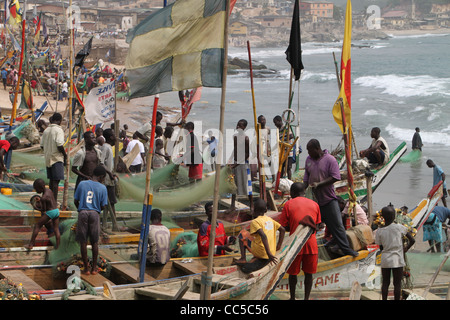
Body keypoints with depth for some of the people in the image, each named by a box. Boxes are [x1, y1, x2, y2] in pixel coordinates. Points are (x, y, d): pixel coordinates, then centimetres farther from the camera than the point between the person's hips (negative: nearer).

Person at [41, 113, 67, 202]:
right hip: (57, 158, -7)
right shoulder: (58, 129, -11)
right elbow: (59, 145, -20)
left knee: (51, 180, 14)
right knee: (56, 181, -6)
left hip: (48, 158, 7)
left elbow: (42, 145, 12)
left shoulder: (46, 130, 10)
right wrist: (65, 155, -5)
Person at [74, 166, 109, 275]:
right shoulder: (102, 188, 0)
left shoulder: (82, 184, 3)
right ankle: (94, 268, 14)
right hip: (95, 214, 0)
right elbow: (103, 206, 0)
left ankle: (86, 268, 8)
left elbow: (75, 201, 6)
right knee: (94, 242, 11)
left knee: (83, 242, 6)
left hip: (82, 213, 1)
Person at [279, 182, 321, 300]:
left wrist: (295, 228, 11)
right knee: (308, 273, 9)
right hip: (311, 244, 2)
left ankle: (292, 298, 20)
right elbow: (316, 226, 10)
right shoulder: (314, 204, 8)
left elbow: (284, 227, -2)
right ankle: (306, 298, 10)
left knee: (293, 273, 12)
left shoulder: (289, 204, -1)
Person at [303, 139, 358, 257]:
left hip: (328, 198, -5)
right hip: (314, 199, 5)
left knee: (337, 224, -4)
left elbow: (335, 177, -16)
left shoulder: (330, 160, -11)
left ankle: (345, 248, 3)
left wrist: (319, 184, -21)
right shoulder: (308, 159, 8)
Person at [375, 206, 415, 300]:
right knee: (397, 283, 6)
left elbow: (381, 247, 5)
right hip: (397, 259, -2)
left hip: (385, 259, 2)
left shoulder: (379, 231, -3)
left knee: (385, 283, 12)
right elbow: (412, 240, -4)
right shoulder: (399, 227, -8)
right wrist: (406, 249, 11)